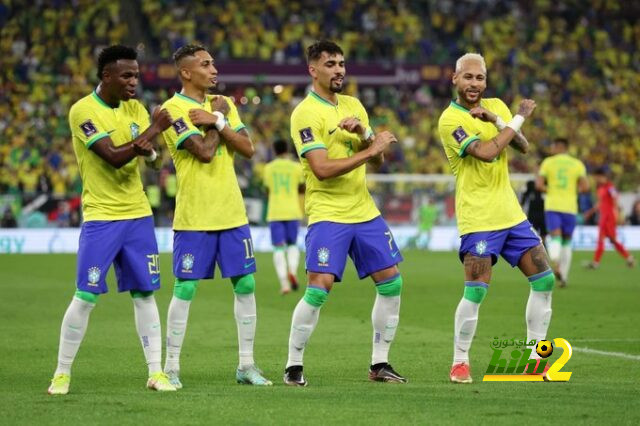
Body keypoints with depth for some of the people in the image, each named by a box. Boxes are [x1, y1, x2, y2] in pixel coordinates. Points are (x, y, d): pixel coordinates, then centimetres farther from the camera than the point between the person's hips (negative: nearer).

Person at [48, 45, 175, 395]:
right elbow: (113, 157, -21)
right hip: (100, 217, -5)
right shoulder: (83, 110, -12)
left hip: (137, 214, 5)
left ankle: (156, 372, 8)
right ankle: (62, 373, 5)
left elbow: (156, 158, 3)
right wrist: (153, 129, -15)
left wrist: (150, 151, -21)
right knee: (85, 296, -5)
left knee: (144, 294, 4)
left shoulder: (134, 108, 7)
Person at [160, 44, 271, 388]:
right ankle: (171, 368, 5)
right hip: (194, 217, -6)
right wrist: (218, 118, -6)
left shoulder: (222, 104, 12)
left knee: (245, 285, 5)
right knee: (185, 289, -3)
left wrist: (217, 122, -10)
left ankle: (246, 366, 13)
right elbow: (204, 151, -19)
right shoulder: (173, 109, -9)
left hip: (232, 213, 6)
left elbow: (247, 148, 2)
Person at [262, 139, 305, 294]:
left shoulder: (268, 168, 5)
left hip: (274, 213, 0)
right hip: (292, 212, 0)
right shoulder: (296, 167, 1)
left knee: (279, 248, 0)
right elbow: (302, 188, 10)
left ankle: (284, 282, -16)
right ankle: (293, 271, -13)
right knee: (292, 245, 15)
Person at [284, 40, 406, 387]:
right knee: (318, 289, -15)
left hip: (364, 211, 7)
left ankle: (379, 364, 14)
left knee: (391, 282, 4)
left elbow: (376, 158, 11)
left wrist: (363, 133, -9)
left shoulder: (353, 105, 12)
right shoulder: (305, 113, -11)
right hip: (327, 214, -7)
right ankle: (293, 366, -1)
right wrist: (370, 149, -19)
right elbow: (322, 168, -21)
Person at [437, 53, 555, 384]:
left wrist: (497, 120, -13)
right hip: (477, 217, -7)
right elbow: (487, 153, -22)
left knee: (544, 280, 5)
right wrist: (518, 119, -13)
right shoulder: (450, 119, -11)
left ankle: (534, 359, 14)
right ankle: (459, 362, 2)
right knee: (475, 291, -13)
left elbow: (523, 147, 2)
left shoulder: (496, 106, 11)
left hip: (510, 213, 7)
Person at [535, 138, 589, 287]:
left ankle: (555, 263, -41)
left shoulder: (548, 162, 3)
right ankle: (563, 276, 15)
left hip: (552, 206, -1)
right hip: (570, 207, 1)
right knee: (566, 242, 15)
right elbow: (585, 187, -5)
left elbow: (538, 185, -4)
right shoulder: (577, 164, 4)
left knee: (555, 238, -10)